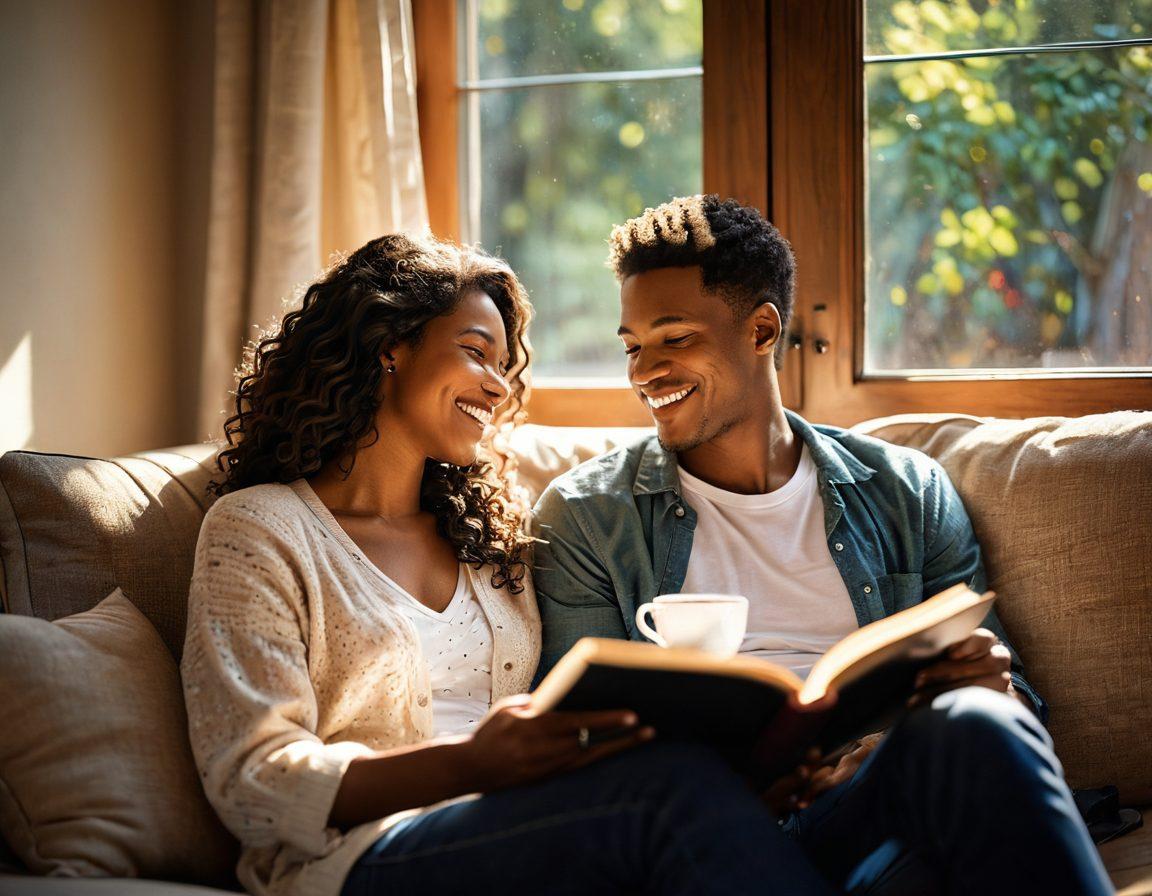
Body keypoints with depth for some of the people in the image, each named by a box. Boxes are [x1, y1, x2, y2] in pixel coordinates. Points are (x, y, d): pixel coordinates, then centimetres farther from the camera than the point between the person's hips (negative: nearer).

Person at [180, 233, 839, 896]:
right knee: (676, 788, -33)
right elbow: (252, 783, -7)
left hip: (516, 836, 5)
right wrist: (470, 763, -22)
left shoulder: (488, 531, 23)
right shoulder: (259, 529, 4)